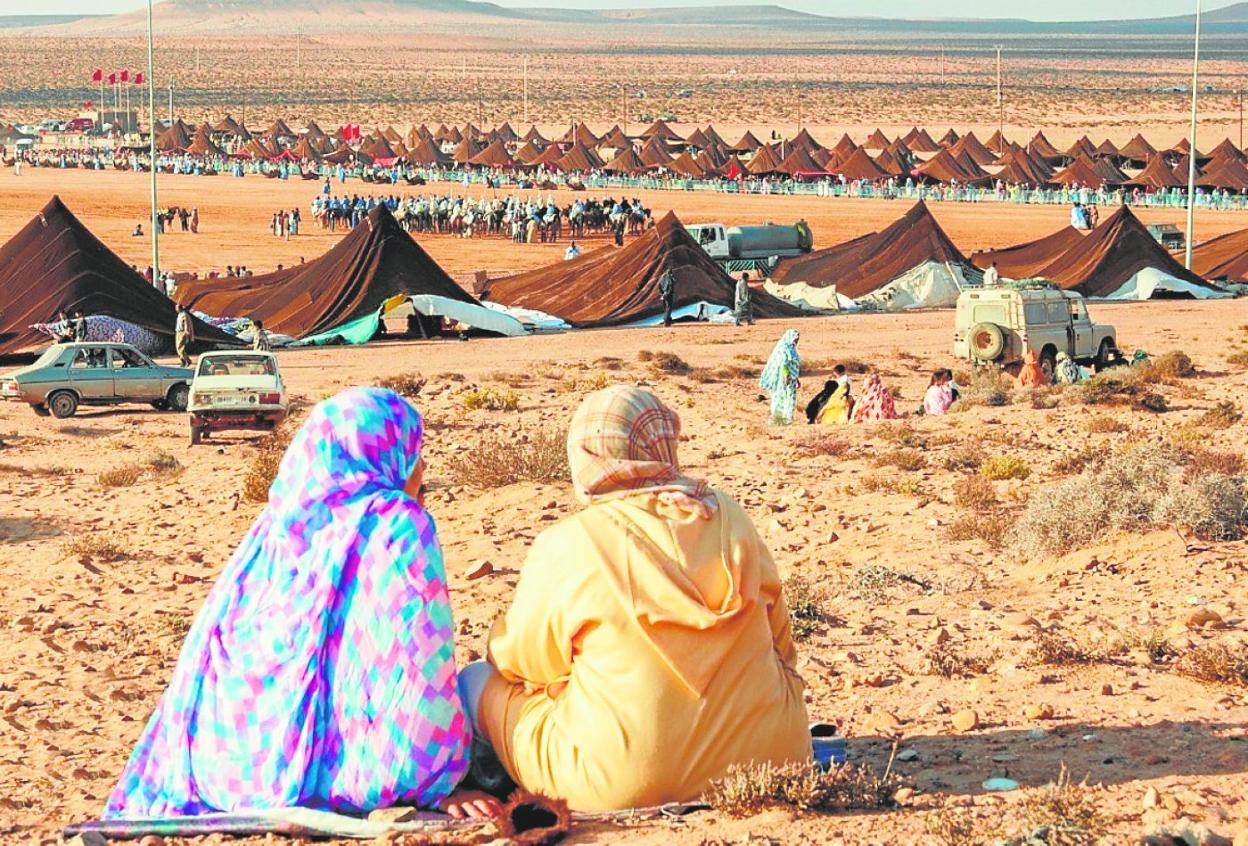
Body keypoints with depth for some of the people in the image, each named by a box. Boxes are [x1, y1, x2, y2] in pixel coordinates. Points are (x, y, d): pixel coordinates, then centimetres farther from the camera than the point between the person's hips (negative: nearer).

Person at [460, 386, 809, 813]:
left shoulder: (565, 548, -11)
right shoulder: (728, 517, 1)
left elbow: (519, 662, 3)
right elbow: (777, 632, 13)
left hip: (620, 785, -4)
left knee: (475, 680, 14)